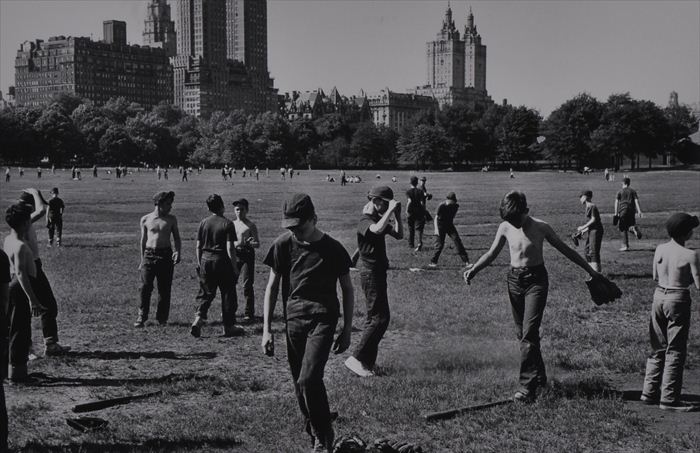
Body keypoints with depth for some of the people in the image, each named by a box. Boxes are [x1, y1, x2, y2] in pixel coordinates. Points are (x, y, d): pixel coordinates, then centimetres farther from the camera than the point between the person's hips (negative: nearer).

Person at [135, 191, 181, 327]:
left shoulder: (171, 219, 6)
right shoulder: (145, 220, 5)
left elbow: (176, 238, 12)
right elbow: (143, 240, 13)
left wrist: (178, 252, -6)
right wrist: (142, 259, 13)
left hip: (165, 255, 1)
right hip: (149, 255, -1)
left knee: (164, 289, 1)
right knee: (145, 287, -7)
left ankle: (162, 317, 12)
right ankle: (141, 317, 2)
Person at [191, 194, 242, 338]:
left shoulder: (203, 223, 4)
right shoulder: (227, 224, -9)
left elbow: (198, 246, 6)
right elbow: (230, 247, -12)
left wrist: (199, 263, 17)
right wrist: (235, 267, -7)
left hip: (206, 260, 4)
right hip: (222, 261, -4)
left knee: (206, 293, 13)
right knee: (228, 294, 7)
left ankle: (199, 318, -8)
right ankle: (229, 327, 12)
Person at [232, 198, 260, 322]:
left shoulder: (250, 225, -1)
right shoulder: (232, 224, 13)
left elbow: (257, 244, -6)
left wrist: (248, 243, -26)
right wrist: (236, 243, -9)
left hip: (247, 255, -5)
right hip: (234, 255, 5)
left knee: (247, 285, -7)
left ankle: (249, 313, -2)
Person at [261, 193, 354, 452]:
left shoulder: (333, 249, -5)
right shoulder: (283, 245, 0)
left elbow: (347, 290, 5)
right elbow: (272, 287, 5)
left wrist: (347, 330, 5)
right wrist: (266, 330, 1)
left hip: (322, 319, -3)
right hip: (293, 319, 4)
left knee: (308, 380, -18)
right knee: (300, 384, 8)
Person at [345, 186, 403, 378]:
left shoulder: (379, 219, 13)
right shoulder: (365, 221, -16)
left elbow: (399, 235, 13)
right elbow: (377, 230, -39)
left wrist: (397, 215, 1)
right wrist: (390, 210, -30)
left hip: (378, 273, 10)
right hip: (371, 273, -10)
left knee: (373, 317, 13)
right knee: (380, 318, -14)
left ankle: (368, 362, 19)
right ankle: (357, 358, -14)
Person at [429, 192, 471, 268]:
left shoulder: (455, 206, -4)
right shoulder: (441, 206, -17)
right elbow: (436, 218, -16)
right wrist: (436, 229, -24)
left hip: (449, 225, 4)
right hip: (440, 225, -4)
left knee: (457, 240, -7)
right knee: (439, 245, -9)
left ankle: (466, 261, -6)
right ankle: (433, 262, 6)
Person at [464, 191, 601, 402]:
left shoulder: (540, 227, -10)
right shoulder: (505, 228, 0)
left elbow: (565, 249, 1)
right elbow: (492, 253, 13)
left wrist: (590, 270, 5)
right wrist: (473, 270, -3)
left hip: (536, 280, -4)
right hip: (514, 279, 4)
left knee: (529, 332, -14)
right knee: (522, 333, 10)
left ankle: (528, 386, -16)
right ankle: (539, 375, 27)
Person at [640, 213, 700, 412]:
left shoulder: (660, 249, 2)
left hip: (659, 296, 6)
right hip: (678, 300, -6)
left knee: (658, 348, 17)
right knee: (675, 351, 2)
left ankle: (650, 392, 22)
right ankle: (669, 399, 4)